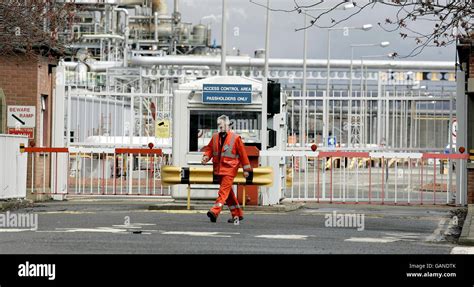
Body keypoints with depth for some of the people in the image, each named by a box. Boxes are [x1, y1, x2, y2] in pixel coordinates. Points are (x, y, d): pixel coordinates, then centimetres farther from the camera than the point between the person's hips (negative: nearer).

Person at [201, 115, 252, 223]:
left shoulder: (235, 138, -4)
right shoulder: (215, 137, 10)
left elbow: (242, 154, -1)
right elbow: (209, 148, 18)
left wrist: (246, 169, 1)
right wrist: (206, 156, -6)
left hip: (229, 169, -7)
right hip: (219, 169, 7)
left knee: (223, 190, -17)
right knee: (228, 192, 13)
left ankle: (215, 212, -29)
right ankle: (237, 214, 23)